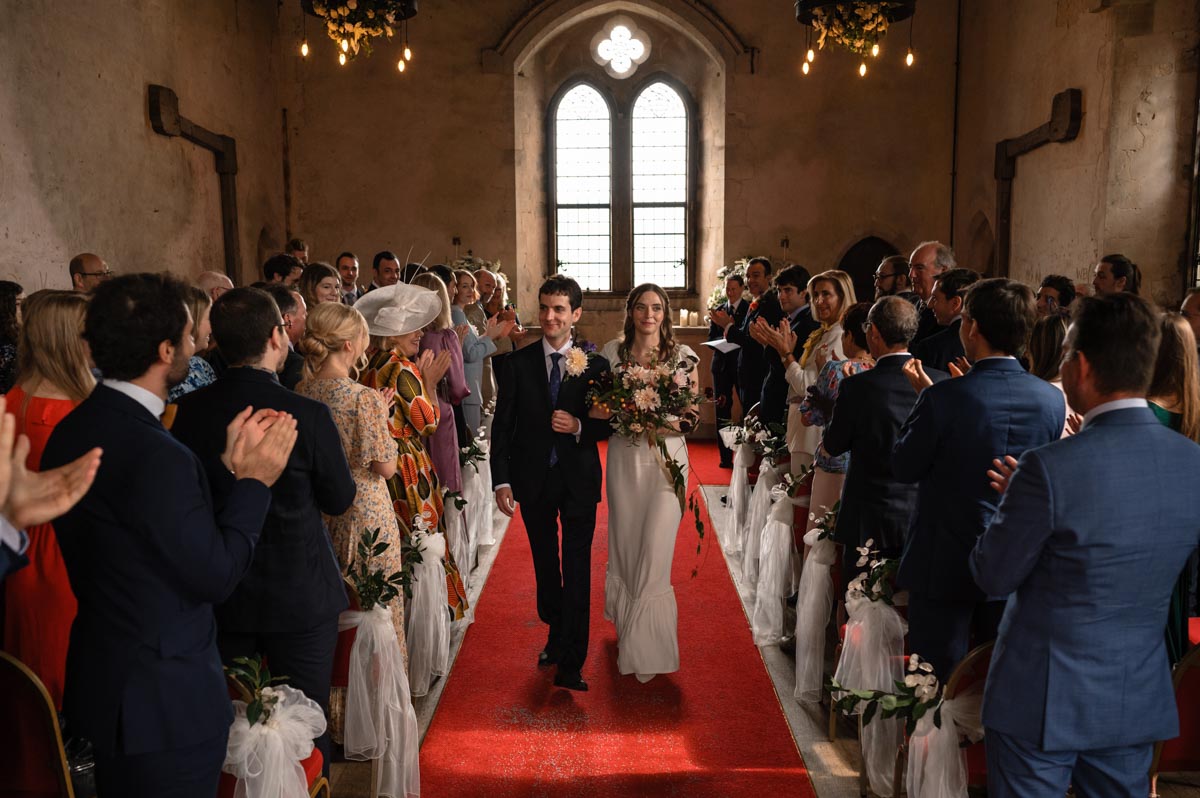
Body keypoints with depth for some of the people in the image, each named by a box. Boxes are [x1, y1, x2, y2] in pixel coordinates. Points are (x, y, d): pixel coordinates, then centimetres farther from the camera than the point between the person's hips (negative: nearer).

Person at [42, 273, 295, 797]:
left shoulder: (73, 431, 0)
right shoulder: (155, 454, -29)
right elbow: (216, 576, -21)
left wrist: (229, 468, 1)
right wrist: (253, 482, -12)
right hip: (165, 700, -9)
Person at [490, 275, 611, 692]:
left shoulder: (594, 364, -2)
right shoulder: (517, 363, 0)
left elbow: (609, 423, 2)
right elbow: (502, 425, -1)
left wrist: (580, 427, -19)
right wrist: (502, 480, -9)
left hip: (579, 478, -2)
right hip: (533, 480, 2)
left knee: (577, 569, -2)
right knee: (545, 564, 17)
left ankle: (571, 663, 6)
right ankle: (556, 635, 39)